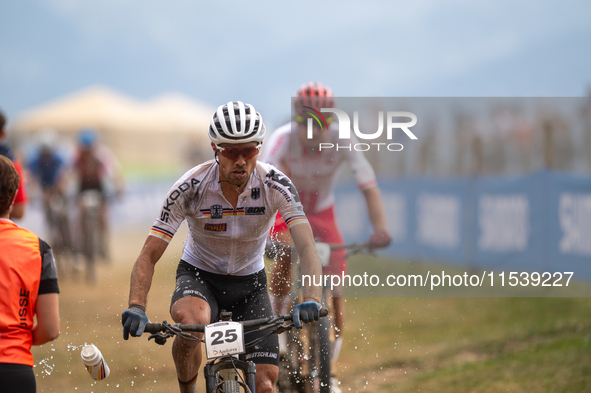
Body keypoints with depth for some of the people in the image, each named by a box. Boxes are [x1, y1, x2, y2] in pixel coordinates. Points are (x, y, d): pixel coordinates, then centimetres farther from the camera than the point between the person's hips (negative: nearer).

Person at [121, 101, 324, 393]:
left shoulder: (275, 185, -22)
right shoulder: (190, 188, -24)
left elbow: (307, 247, -31)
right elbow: (149, 255, -23)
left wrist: (311, 300, -49)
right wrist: (136, 308, -39)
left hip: (250, 282, 2)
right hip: (199, 274, -2)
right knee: (192, 322, -37)